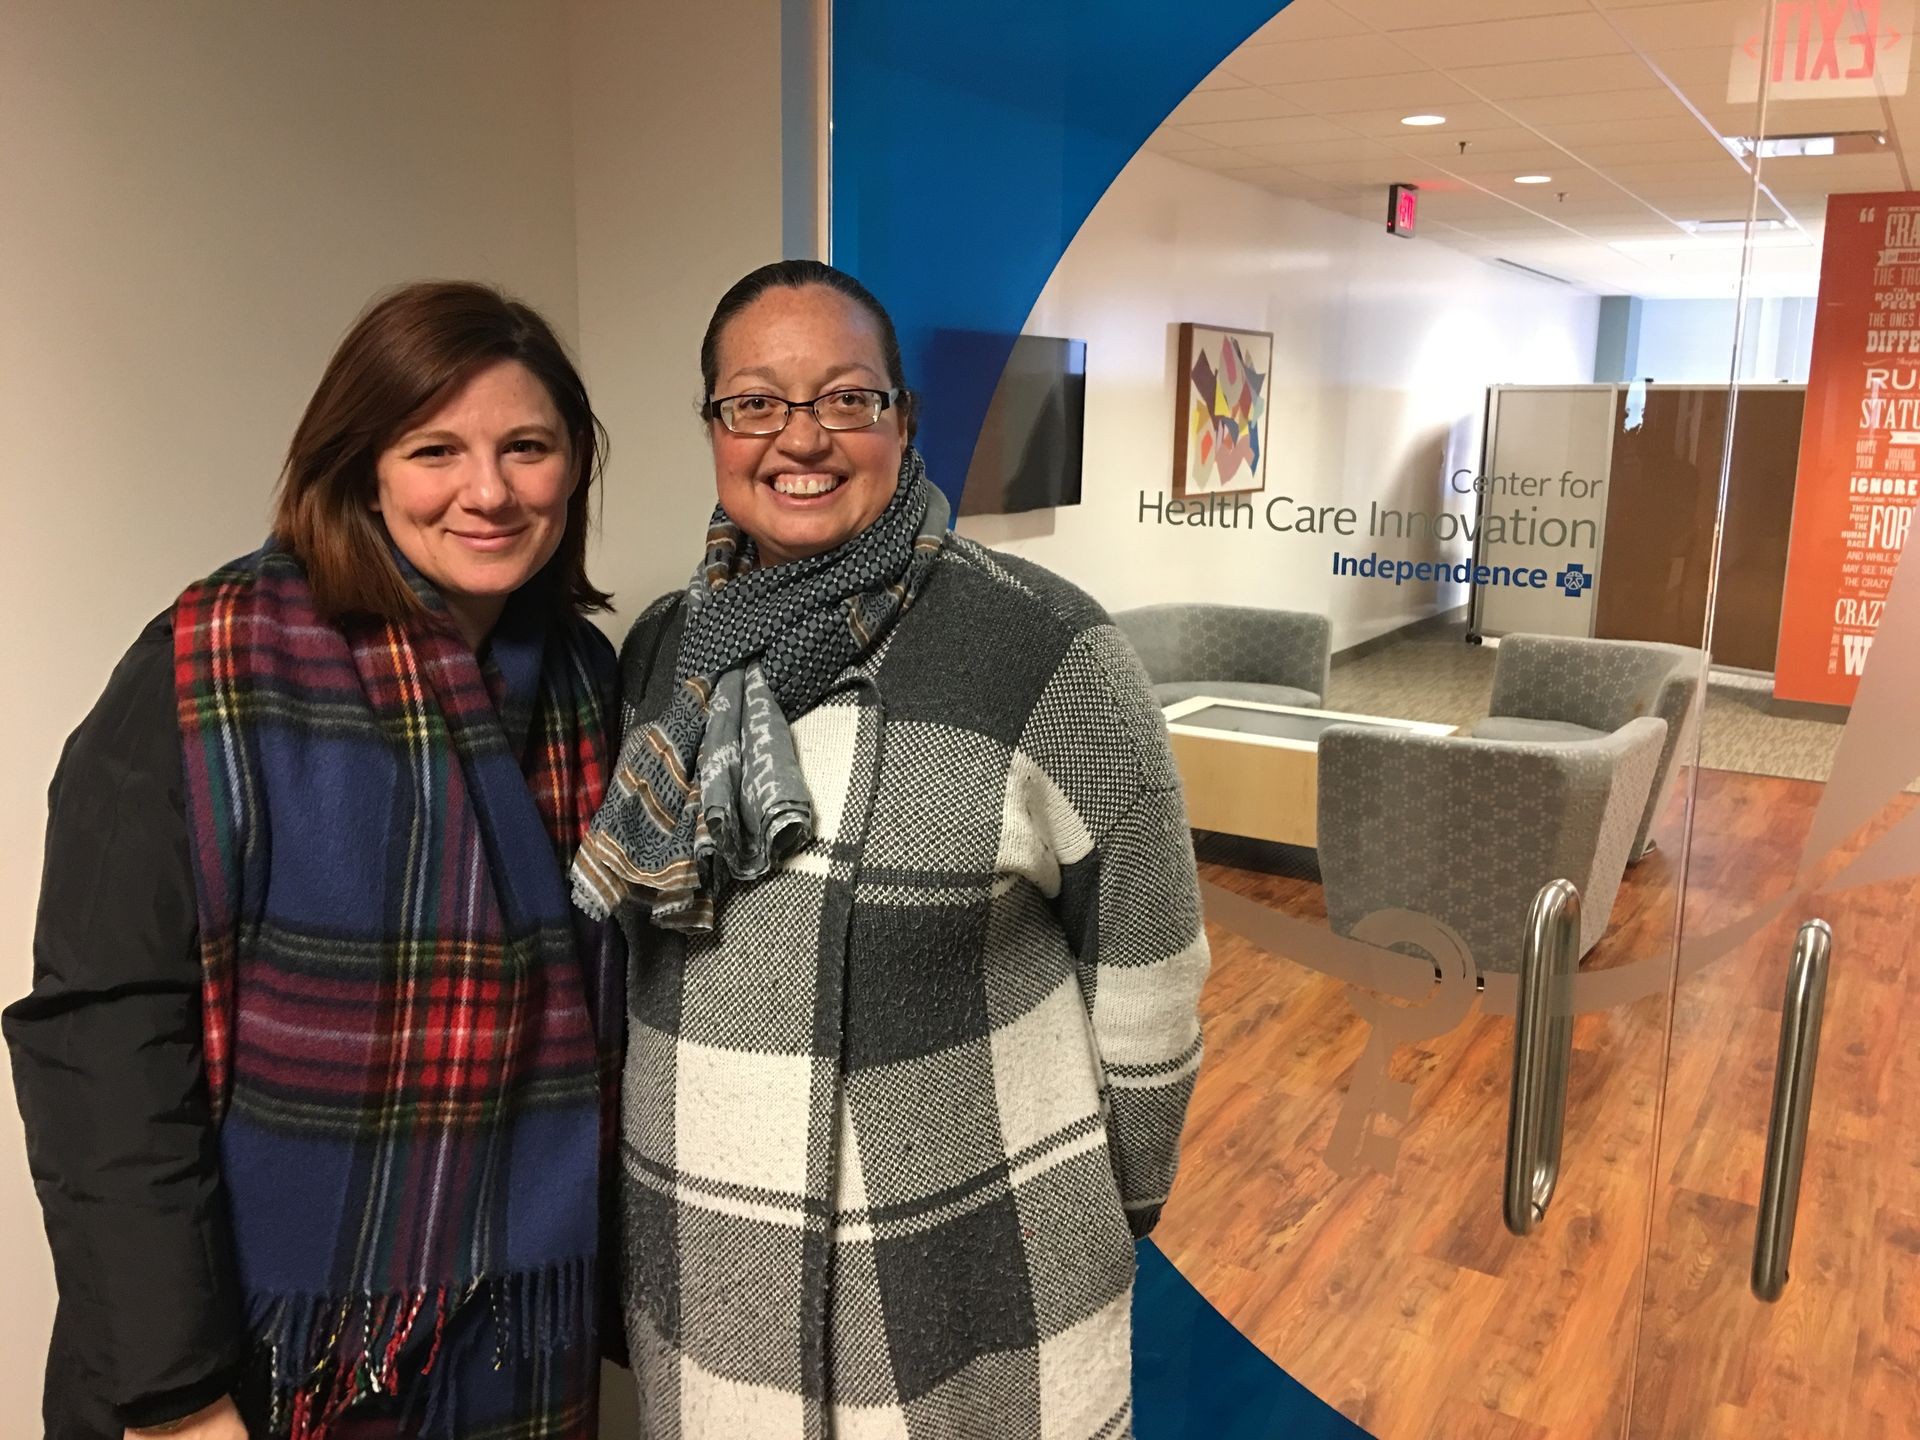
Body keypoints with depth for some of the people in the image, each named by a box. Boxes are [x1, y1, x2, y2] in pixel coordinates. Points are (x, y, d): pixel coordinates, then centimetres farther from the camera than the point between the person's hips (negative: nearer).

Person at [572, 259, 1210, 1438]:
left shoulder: (1049, 654, -16)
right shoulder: (664, 650, 1)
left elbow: (1147, 974, -8)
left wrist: (1122, 1206, 1)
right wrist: (662, 1142, 16)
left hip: (975, 1274, -4)